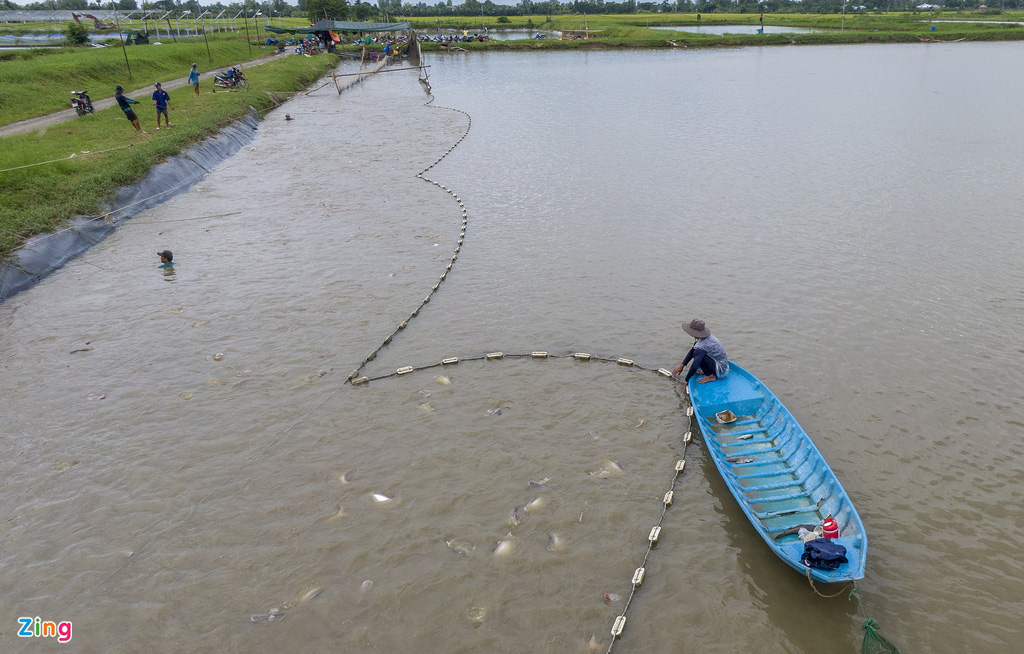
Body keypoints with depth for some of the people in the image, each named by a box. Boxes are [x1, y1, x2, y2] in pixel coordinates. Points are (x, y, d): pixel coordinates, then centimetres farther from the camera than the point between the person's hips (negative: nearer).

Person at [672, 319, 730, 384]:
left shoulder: (703, 345, -28)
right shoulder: (704, 338, -2)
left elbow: (695, 366, -27)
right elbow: (692, 351, 7)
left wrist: (686, 380, -15)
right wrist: (681, 366, 7)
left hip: (721, 371, -9)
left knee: (697, 353, -22)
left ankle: (710, 376, -9)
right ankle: (708, 371, 13)